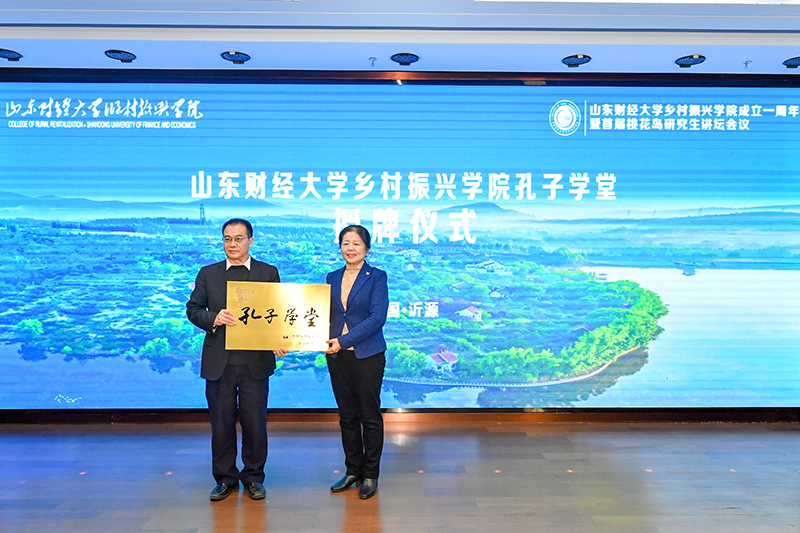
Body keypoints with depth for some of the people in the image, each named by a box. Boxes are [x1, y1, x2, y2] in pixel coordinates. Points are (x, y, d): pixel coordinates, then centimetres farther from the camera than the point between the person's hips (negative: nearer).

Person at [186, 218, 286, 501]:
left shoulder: (269, 273, 6)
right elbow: (193, 310, 9)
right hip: (219, 363, 1)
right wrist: (214, 318, -11)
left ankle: (253, 477, 24)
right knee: (221, 423, 9)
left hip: (256, 361, -1)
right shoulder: (208, 274, 11)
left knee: (255, 423, 6)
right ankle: (225, 478, 25)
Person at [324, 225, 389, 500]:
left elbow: (377, 317, -14)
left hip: (367, 355, -4)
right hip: (337, 356, 5)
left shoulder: (377, 277, -4)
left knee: (370, 416, 5)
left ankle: (370, 475, 19)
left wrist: (344, 340, -20)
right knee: (347, 415, 13)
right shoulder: (332, 278, 11)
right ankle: (352, 470, 27)